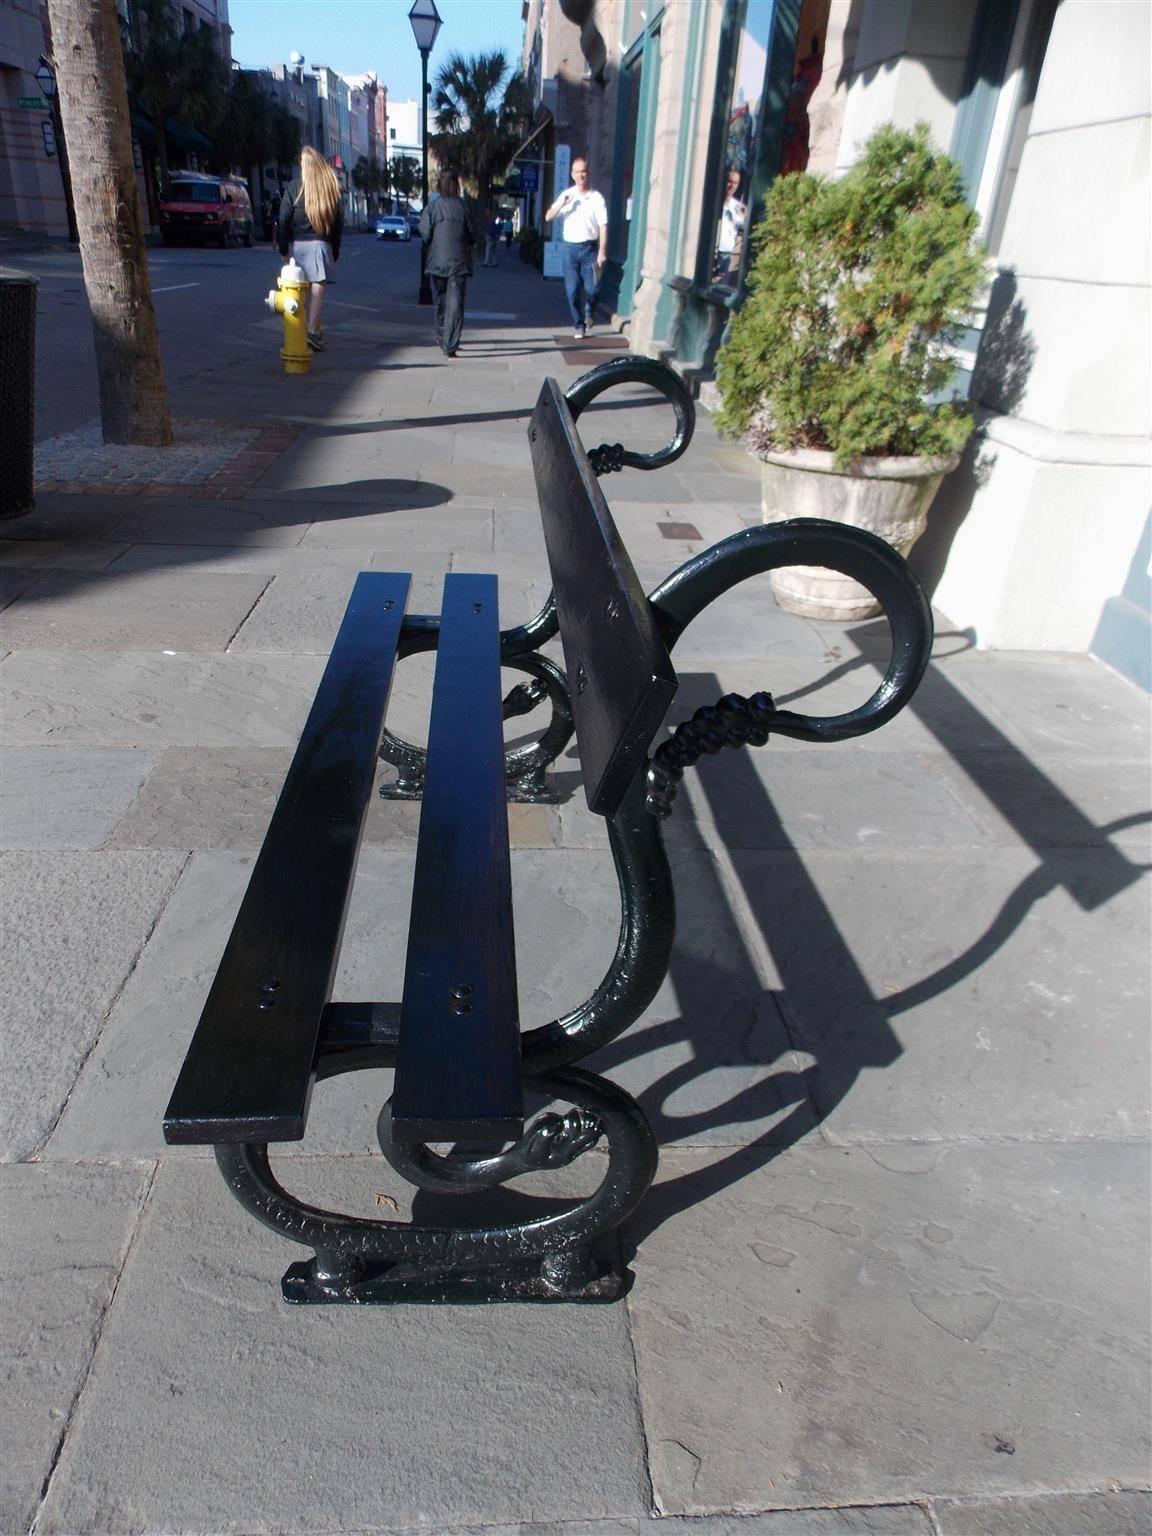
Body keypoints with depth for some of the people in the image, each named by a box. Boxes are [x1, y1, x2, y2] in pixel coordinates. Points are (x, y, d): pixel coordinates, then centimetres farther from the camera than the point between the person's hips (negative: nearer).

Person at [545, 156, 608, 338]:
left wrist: (602, 251, -11)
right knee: (573, 289, -1)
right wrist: (561, 204, -15)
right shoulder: (566, 195, 5)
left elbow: (603, 226, -3)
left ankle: (588, 313, 28)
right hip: (570, 248, 2)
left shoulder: (597, 198, 0)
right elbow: (548, 217, 2)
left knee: (591, 288, -3)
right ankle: (579, 325, 11)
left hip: (590, 248, -1)